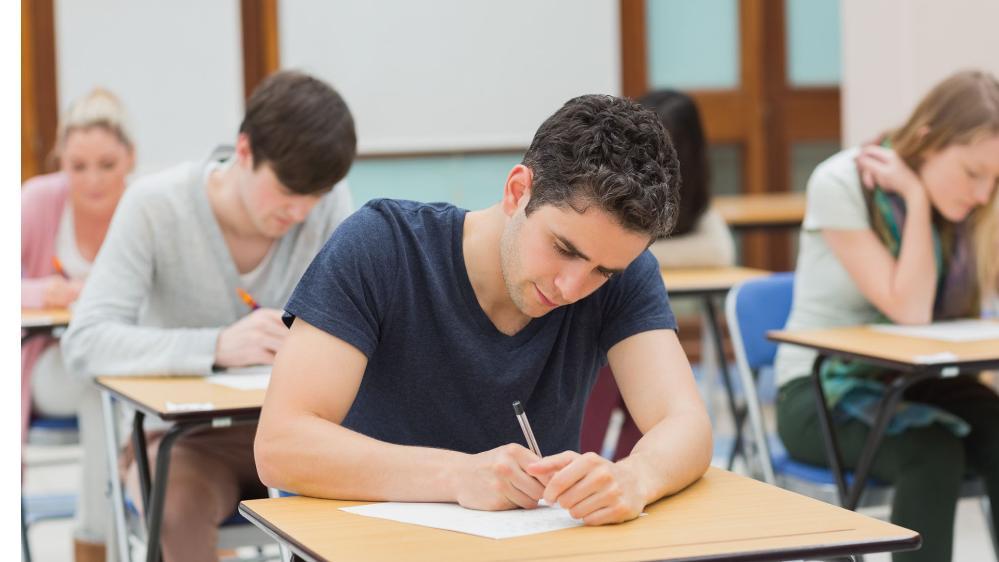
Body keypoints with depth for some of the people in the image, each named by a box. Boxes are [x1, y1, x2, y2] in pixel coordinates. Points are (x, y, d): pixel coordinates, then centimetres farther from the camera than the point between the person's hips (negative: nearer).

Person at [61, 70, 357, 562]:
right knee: (182, 508, -36)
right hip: (183, 438, -3)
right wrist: (216, 345, -42)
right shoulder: (154, 207, -17)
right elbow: (85, 344, -26)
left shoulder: (329, 205, -8)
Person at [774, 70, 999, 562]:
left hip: (913, 382, 5)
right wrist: (917, 198, -19)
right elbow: (909, 310, -21)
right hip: (821, 390, -5)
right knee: (932, 454, -33)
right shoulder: (840, 185, -15)